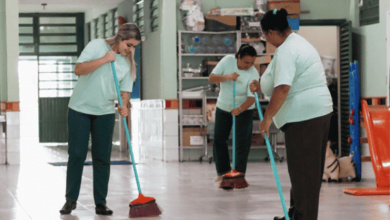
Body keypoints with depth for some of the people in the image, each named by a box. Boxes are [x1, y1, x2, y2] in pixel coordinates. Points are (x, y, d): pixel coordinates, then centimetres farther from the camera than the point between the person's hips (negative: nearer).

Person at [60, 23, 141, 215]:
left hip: (105, 113, 3)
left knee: (102, 158, 2)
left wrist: (124, 106, -20)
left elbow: (125, 90, 1)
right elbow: (79, 69, -16)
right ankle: (70, 199, 8)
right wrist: (104, 60, -22)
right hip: (80, 109, -3)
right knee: (76, 155, -2)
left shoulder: (127, 63, 4)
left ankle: (100, 203, 7)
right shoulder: (97, 46, -7)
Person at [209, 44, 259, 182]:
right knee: (219, 139, 5)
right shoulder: (227, 61, -17)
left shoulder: (253, 73, -24)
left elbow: (251, 97, -29)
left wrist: (240, 109, -46)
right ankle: (222, 172, 18)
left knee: (242, 142, -9)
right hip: (223, 107, 3)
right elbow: (211, 78, -17)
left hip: (243, 109, -3)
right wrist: (227, 77, -34)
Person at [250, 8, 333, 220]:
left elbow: (282, 89, -26)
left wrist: (267, 117, -21)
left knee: (302, 170, -5)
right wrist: (261, 86, 20)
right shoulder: (299, 42, 17)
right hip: (319, 110, 11)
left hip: (303, 117, -11)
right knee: (310, 168, 16)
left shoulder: (286, 51, -17)